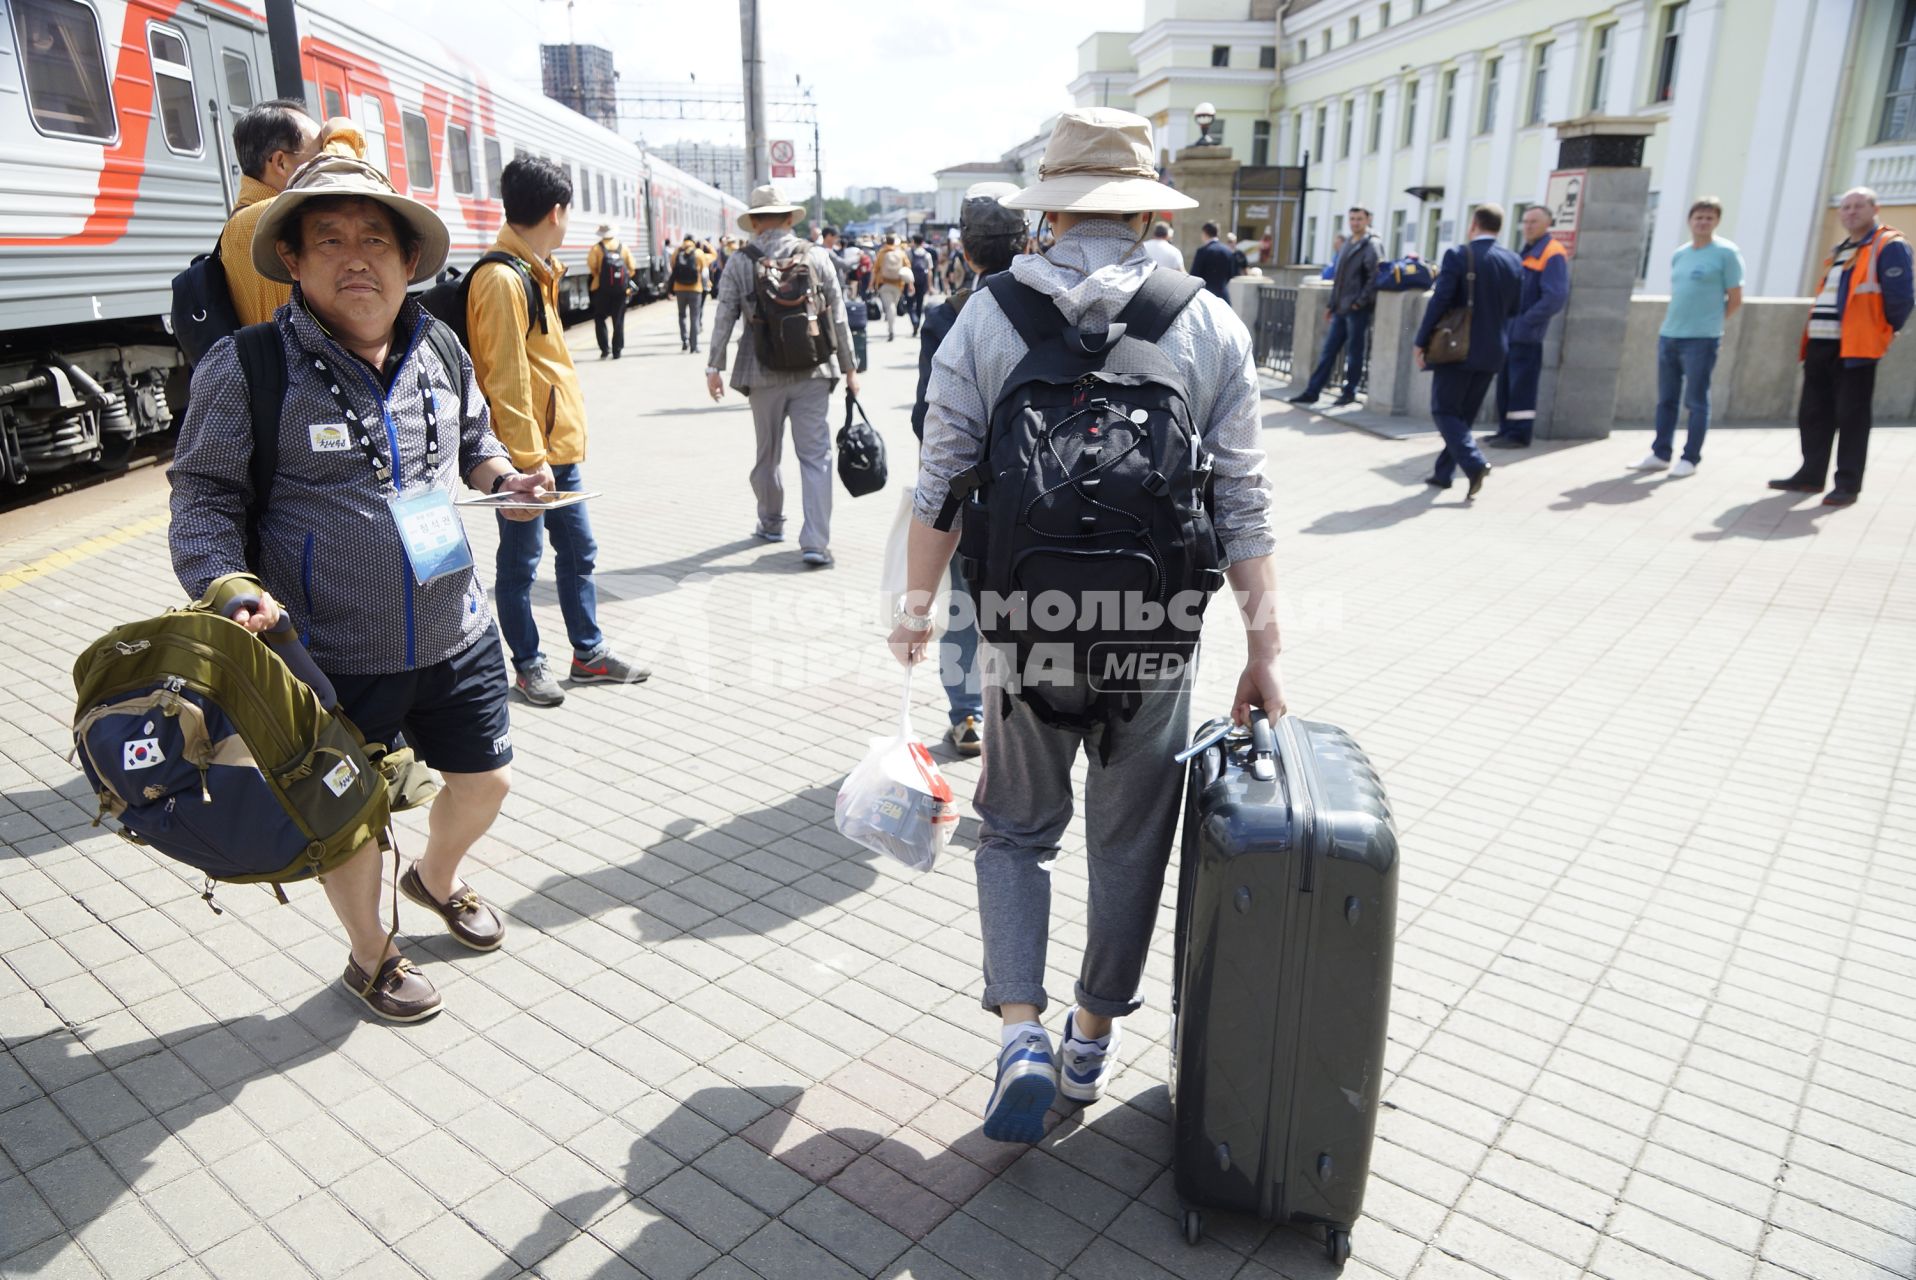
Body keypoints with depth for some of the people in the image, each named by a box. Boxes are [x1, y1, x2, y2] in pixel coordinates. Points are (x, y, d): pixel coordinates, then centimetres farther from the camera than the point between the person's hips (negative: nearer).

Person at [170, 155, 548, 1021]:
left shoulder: (440, 353, 4)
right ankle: (370, 955, 40)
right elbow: (204, 495, -7)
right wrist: (231, 588, -23)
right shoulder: (249, 368, -11)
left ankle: (437, 879, 52)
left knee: (486, 779, 18)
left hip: (456, 636, 5)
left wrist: (504, 476, 2)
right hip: (335, 657, -4)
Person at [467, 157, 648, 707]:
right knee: (520, 561, 5)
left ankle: (589, 652, 26)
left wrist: (559, 444, 19)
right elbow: (506, 382, -20)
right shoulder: (502, 279, -17)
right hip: (528, 454, -9)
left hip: (558, 446, 10)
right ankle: (528, 665, 17)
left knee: (578, 552, 15)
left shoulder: (535, 271, 14)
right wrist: (529, 459, -21)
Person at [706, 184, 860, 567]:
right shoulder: (817, 257, 1)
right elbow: (839, 318, 2)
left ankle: (771, 523, 34)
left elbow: (724, 318, -2)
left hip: (764, 375, 1)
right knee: (816, 456, -1)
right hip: (812, 372, 0)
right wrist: (850, 368, 9)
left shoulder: (740, 262, -1)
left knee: (767, 454, 18)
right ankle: (815, 542, -9)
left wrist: (714, 367, 6)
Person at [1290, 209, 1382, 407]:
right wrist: (1331, 305, 18)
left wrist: (1360, 302, -17)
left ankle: (1349, 393, 10)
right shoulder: (1347, 243, 18)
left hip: (1357, 310, -7)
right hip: (1341, 309, 7)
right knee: (1328, 351, 7)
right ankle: (1312, 391, 8)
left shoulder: (1371, 246, -6)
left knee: (1354, 353, 1)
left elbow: (1375, 277, -15)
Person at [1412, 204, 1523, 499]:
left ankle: (1474, 463, -17)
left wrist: (1421, 341, -8)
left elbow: (1439, 301, -15)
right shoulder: (1513, 261, 4)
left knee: (1444, 411, 2)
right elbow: (1514, 308, 11)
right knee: (1464, 414, 14)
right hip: (1492, 352, 5)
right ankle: (1443, 472, 19)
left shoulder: (1458, 255, -11)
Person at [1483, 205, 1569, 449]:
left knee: (1521, 383, -6)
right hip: (1510, 332, 9)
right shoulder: (1527, 252, 18)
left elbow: (1556, 297, -19)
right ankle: (1506, 430, 20)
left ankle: (1519, 434, -2)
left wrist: (1526, 320, -18)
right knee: (1505, 381, 12)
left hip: (1527, 335, -9)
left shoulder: (1552, 255, -10)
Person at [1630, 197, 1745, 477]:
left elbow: (1735, 298, -2)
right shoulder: (1678, 254, 13)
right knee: (1666, 399, 10)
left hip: (1701, 339, -6)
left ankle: (1690, 459, 5)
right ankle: (1660, 454, 18)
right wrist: (1671, 321, 12)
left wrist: (1711, 321, 4)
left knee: (1696, 402, -1)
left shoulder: (1726, 253, -4)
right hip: (1668, 336, 6)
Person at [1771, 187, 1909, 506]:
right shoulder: (1840, 251, 21)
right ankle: (1811, 475, 19)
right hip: (1821, 343, 8)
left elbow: (1899, 298, -10)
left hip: (1855, 346, -8)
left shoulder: (1889, 246, -5)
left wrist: (1885, 332, -2)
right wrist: (1812, 335, 16)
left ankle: (1848, 484, 0)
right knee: (1813, 412, 10)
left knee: (1850, 415, -5)